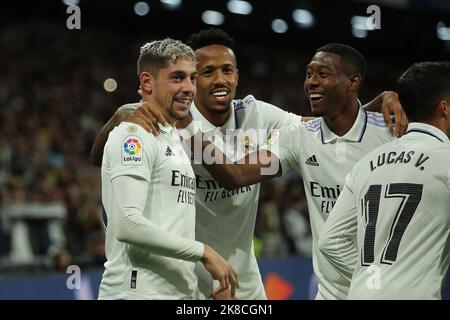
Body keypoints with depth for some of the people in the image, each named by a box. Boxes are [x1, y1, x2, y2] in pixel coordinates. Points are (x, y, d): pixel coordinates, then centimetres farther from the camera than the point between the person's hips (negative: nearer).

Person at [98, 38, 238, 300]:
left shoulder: (175, 141, 21)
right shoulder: (134, 136, -9)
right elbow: (127, 224, -21)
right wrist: (204, 252, -16)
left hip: (183, 293, 9)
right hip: (138, 291, -9)